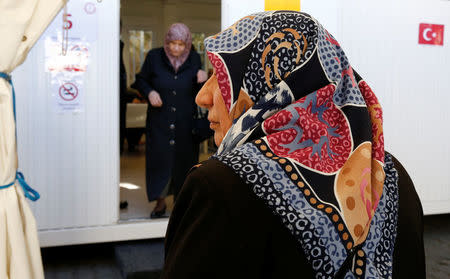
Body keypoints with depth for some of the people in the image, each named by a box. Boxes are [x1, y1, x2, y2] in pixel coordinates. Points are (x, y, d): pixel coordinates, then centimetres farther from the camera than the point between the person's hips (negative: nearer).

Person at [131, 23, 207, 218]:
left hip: (185, 121, 1)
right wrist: (149, 92, -13)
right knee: (159, 157, -1)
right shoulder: (154, 57, -2)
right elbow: (141, 80, 6)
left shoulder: (194, 59, 3)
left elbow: (198, 91, 9)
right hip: (159, 120, -1)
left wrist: (202, 80, -12)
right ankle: (160, 202, 15)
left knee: (183, 158, 5)